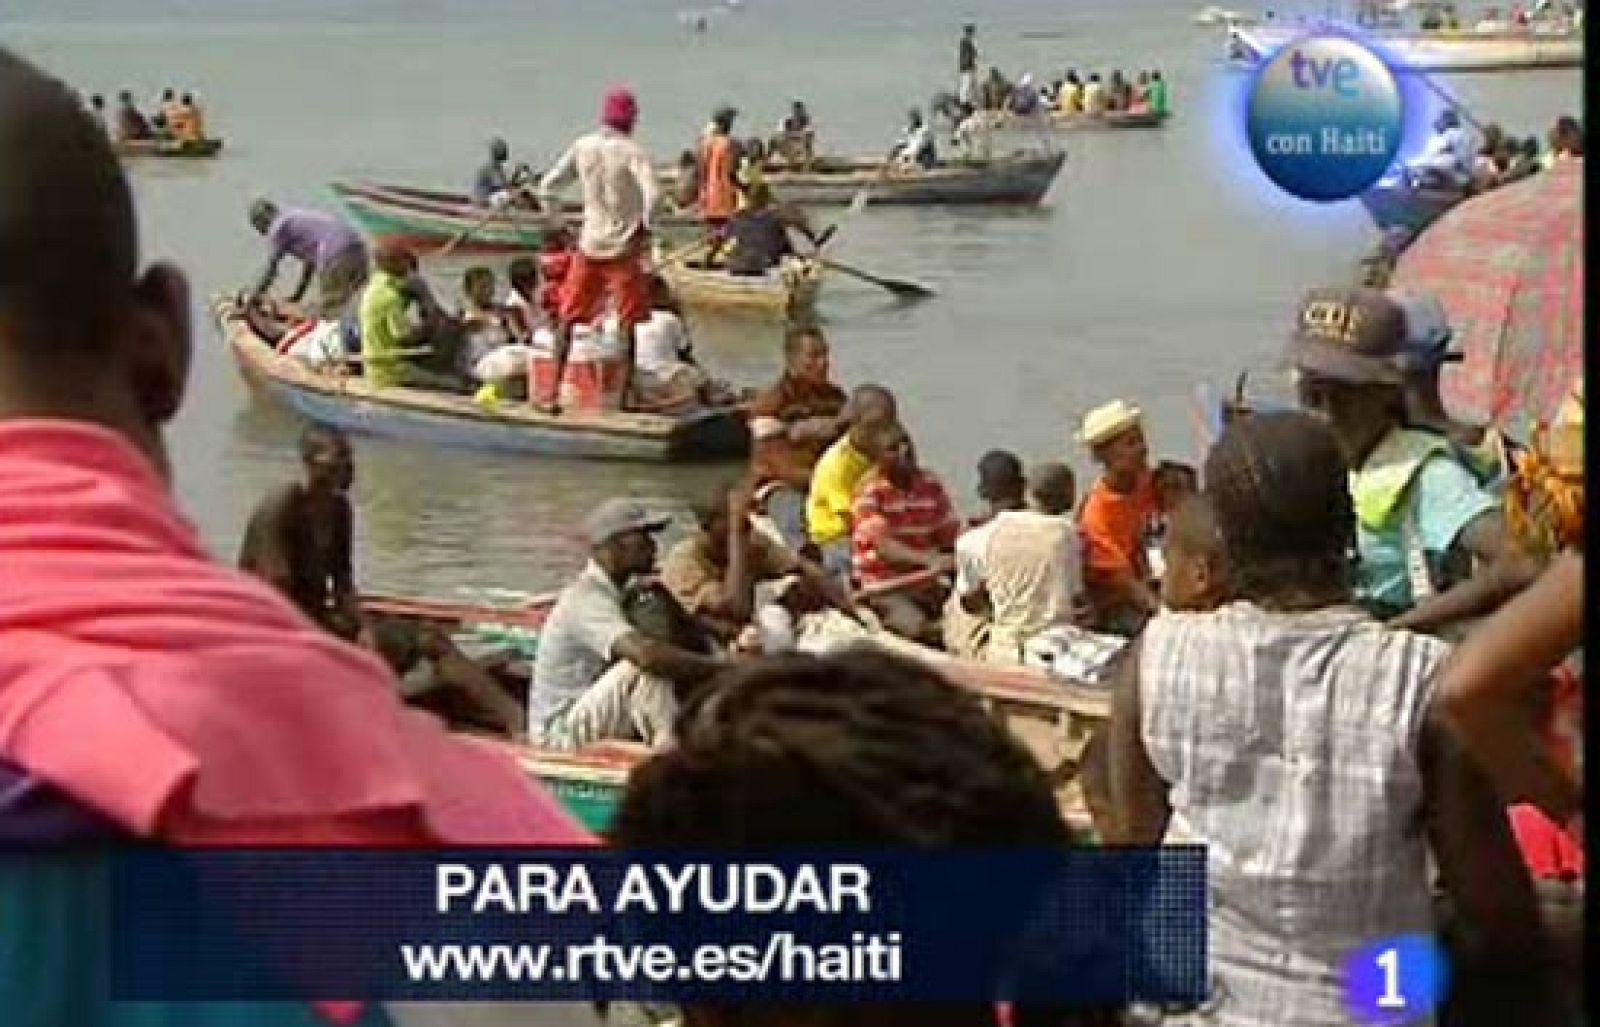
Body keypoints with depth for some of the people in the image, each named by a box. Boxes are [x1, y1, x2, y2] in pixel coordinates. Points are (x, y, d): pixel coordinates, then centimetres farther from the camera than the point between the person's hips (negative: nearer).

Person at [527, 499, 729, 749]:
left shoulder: (609, 592, 11)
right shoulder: (587, 598, -21)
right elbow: (647, 654, -36)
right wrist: (722, 668, -30)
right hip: (560, 731, -10)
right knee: (642, 670, -29)